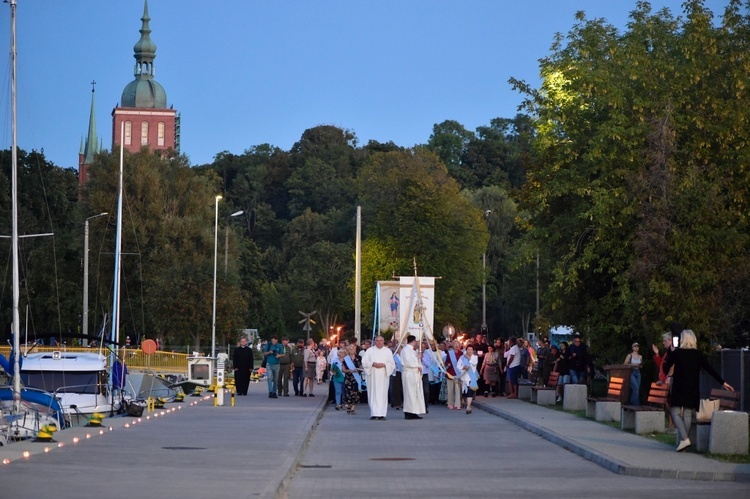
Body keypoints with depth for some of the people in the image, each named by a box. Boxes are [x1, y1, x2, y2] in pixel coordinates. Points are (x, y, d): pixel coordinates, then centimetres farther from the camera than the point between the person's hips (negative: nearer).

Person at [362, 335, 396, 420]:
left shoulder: (388, 351, 9)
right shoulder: (370, 350, 8)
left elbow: (392, 364, 4)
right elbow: (364, 362, 2)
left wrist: (384, 365, -13)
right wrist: (373, 364, -14)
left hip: (383, 376, 0)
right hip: (372, 375, 0)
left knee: (383, 394, -3)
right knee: (373, 394, -4)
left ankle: (382, 414, -4)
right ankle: (374, 413, -3)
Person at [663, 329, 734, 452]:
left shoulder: (676, 353, -5)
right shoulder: (698, 354, 4)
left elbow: (666, 367, -1)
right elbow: (710, 370, 4)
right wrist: (723, 382, 9)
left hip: (678, 388, -3)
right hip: (693, 390, 3)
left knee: (676, 413, -1)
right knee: (688, 414, 8)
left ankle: (684, 438, -19)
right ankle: (683, 440, 7)